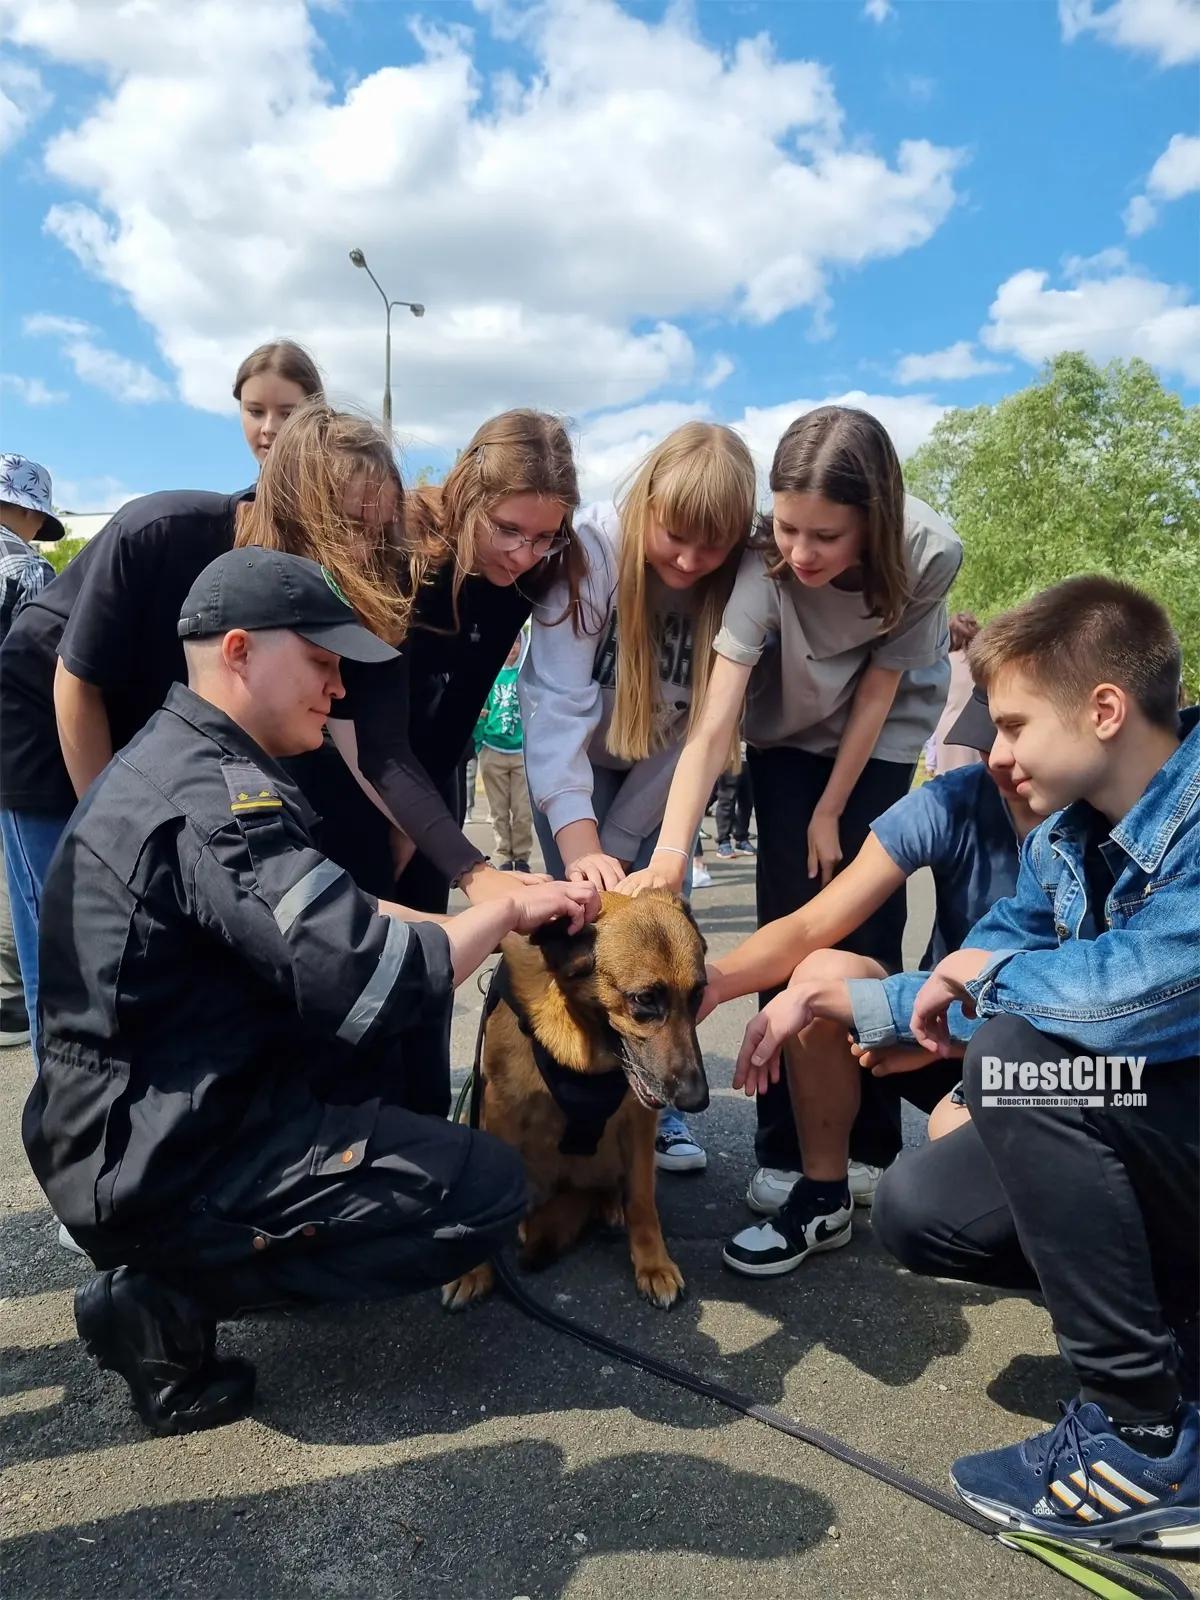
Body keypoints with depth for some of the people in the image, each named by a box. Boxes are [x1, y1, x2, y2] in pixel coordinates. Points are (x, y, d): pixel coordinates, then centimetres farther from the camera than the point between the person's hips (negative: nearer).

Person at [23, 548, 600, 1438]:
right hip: (158, 1165, -10)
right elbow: (366, 980, -31)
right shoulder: (216, 796, -25)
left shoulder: (175, 763, 9)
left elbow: (329, 916, 11)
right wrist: (508, 911, -14)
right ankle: (171, 1297, -4)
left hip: (127, 1118, 10)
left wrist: (485, 921, 1)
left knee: (408, 1060, 17)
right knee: (487, 1190, -9)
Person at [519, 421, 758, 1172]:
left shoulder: (738, 584, -23)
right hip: (579, 758, -1)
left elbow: (701, 729, -19)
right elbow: (557, 704, -37)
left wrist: (617, 847, -20)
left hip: (663, 765, 2)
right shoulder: (592, 546, -30)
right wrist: (579, 844, -48)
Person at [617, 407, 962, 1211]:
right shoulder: (764, 564, -33)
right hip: (788, 732, 0)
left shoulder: (930, 554, -30)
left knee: (867, 928, -5)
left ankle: (870, 1147, 11)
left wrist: (831, 811, -12)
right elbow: (713, 723, -40)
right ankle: (785, 1151, 5)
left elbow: (877, 691, -17)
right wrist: (671, 852, -52)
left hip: (883, 736, 1)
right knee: (789, 920, -8)